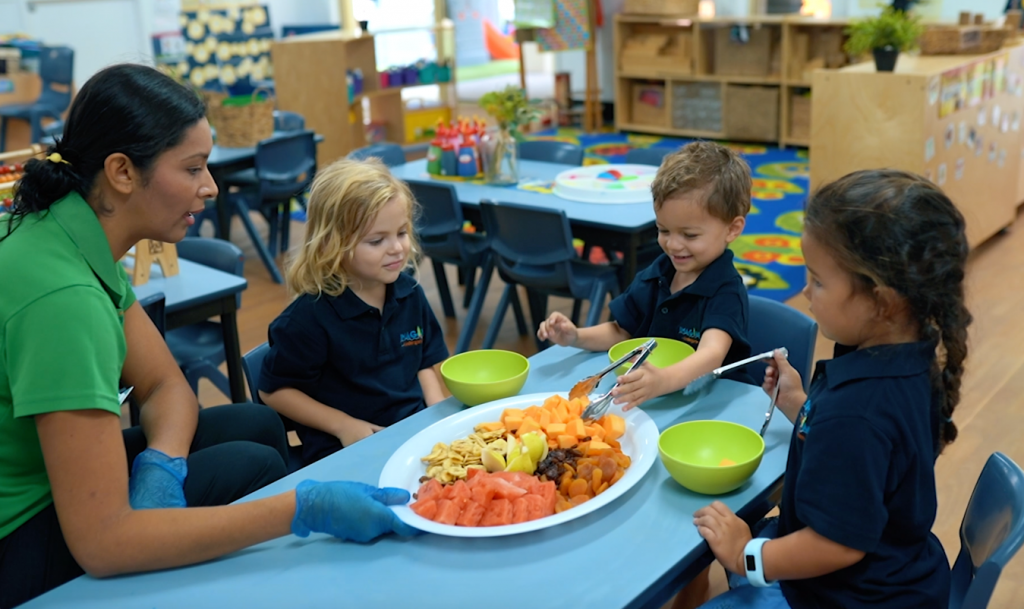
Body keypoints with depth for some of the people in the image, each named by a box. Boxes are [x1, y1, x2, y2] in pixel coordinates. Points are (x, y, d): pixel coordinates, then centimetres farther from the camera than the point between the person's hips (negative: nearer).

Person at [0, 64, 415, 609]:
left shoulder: (85, 242, -3)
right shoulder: (60, 293, -32)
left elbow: (166, 386, 3)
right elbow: (100, 543, -34)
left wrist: (159, 466, -19)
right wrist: (303, 508, -34)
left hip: (47, 480, 8)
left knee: (257, 425, 7)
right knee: (251, 467, -10)